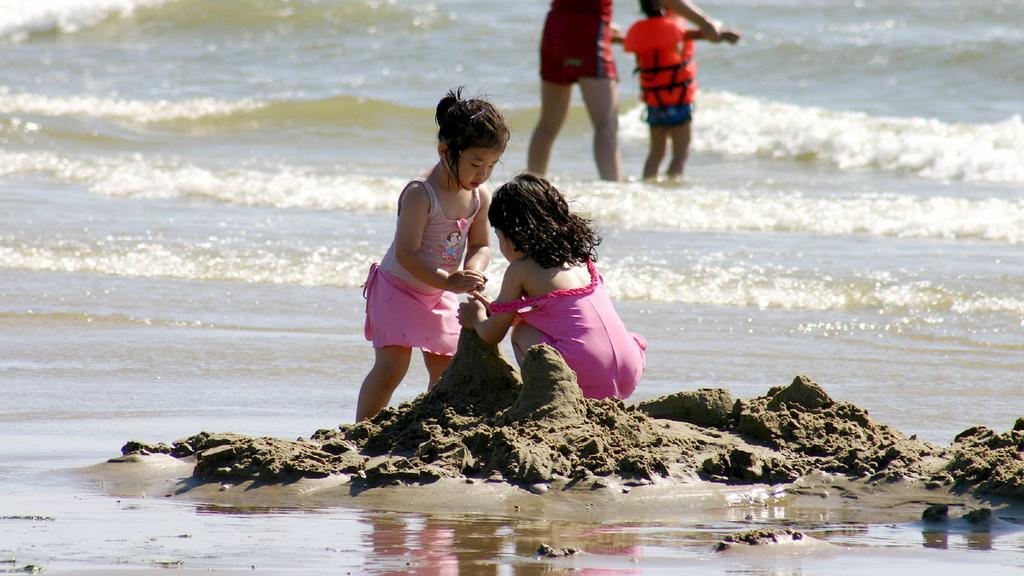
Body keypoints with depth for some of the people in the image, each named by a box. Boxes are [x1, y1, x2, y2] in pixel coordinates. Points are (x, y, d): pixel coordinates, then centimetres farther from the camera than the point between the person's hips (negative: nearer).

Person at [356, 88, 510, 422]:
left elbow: (481, 244, 4)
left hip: (440, 295, 7)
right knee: (391, 366, -16)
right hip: (399, 289, -7)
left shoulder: (480, 198, -5)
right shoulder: (420, 194, -27)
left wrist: (471, 272, -18)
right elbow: (407, 253, -29)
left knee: (445, 370, 7)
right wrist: (447, 280, -34)